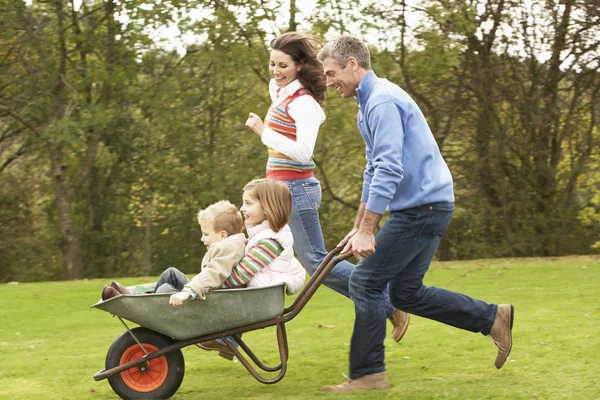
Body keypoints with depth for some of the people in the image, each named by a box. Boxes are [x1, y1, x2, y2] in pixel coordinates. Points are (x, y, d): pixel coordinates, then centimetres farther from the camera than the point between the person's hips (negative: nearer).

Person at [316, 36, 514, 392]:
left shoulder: (383, 101, -16)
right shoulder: (370, 102, 18)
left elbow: (389, 170, -25)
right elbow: (374, 171, 24)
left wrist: (367, 231, -25)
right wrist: (359, 227, 22)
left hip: (422, 207, -10)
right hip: (425, 206, 10)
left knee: (365, 282, -7)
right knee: (406, 292, 13)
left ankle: (368, 374, 0)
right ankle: (493, 318, 18)